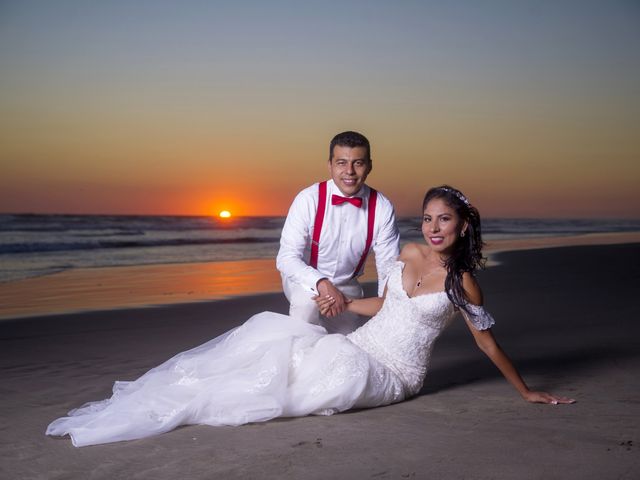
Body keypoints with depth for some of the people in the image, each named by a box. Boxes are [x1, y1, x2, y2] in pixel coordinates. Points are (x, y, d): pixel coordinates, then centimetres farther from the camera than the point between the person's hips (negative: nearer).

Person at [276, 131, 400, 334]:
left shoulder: (382, 208, -17)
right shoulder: (308, 199, -23)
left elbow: (389, 270, -13)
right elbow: (286, 258, -27)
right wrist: (322, 284, -44)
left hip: (346, 286, 3)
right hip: (305, 280, -3)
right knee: (308, 300, -35)